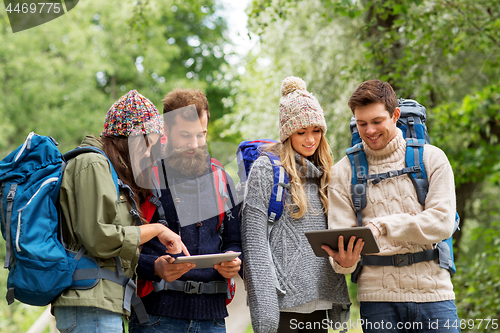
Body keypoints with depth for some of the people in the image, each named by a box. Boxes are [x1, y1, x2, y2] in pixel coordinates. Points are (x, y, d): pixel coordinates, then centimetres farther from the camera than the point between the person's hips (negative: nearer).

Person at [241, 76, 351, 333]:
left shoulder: (324, 173, 15)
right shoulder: (265, 168, -4)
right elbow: (254, 241, -11)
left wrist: (340, 300, 11)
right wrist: (263, 307, -18)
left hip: (320, 302, 6)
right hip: (283, 300, -6)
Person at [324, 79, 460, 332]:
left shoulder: (431, 158, 4)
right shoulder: (343, 172, 7)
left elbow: (442, 222, -7)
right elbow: (340, 232, 1)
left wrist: (382, 226, -17)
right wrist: (343, 261, -22)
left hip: (433, 293, 0)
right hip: (378, 299, 1)